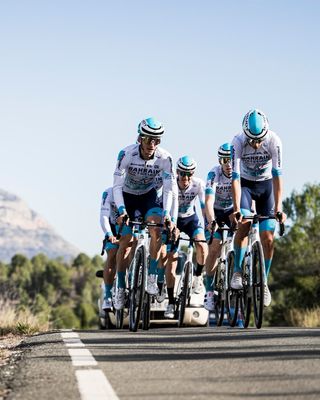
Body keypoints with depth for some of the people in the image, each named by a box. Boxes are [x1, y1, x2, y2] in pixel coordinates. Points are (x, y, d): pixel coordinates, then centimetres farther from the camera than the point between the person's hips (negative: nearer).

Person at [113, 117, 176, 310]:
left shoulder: (164, 158, -24)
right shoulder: (127, 154, -28)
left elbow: (169, 189, -22)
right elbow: (117, 186, -28)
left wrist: (167, 213, -36)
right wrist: (122, 211, -40)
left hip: (149, 196, 1)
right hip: (127, 196, -1)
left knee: (157, 227, -26)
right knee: (126, 240, -10)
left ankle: (152, 277, -16)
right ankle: (121, 288, 1)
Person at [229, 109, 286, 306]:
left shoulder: (274, 141, -28)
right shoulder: (238, 142, -28)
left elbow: (277, 175, -29)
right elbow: (235, 177, -29)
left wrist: (278, 208, -35)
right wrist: (236, 209, -38)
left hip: (266, 184, 1)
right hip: (245, 184, -1)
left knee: (268, 238, -7)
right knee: (244, 224, -26)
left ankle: (264, 282, 9)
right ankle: (237, 272, -12)